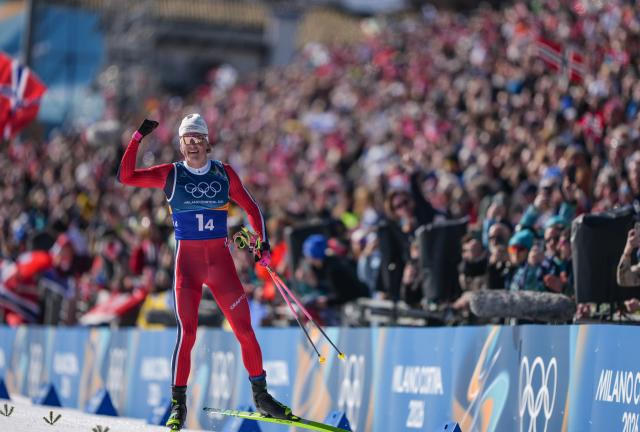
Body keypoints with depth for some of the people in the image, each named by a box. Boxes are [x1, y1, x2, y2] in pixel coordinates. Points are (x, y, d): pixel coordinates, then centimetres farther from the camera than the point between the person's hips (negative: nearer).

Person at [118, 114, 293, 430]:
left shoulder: (223, 173, 6)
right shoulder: (171, 175, 3)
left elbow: (250, 207, 14)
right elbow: (126, 176, -5)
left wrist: (263, 242, 3)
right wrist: (138, 138, -11)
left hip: (221, 261, 2)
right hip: (187, 262, -2)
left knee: (245, 329, 0)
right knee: (186, 333, -12)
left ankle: (261, 395, 14)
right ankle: (178, 405, -3)